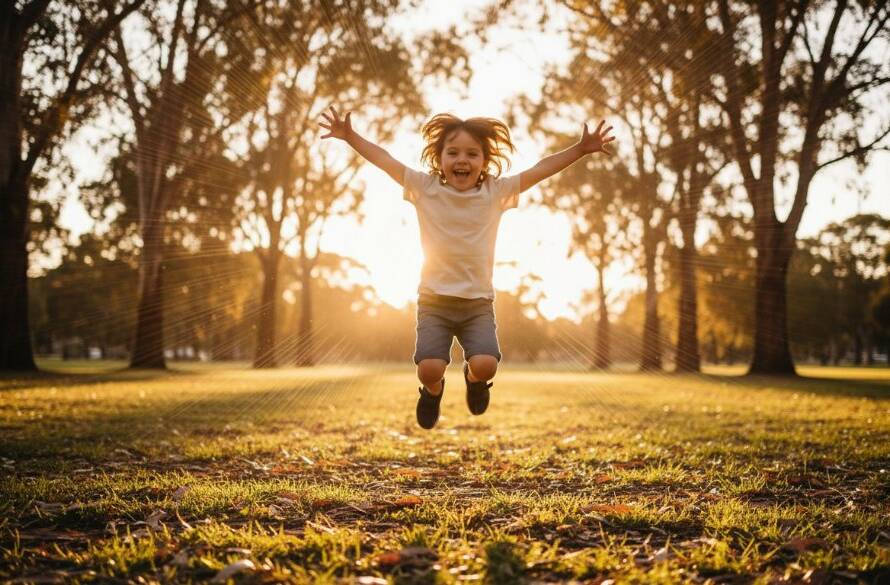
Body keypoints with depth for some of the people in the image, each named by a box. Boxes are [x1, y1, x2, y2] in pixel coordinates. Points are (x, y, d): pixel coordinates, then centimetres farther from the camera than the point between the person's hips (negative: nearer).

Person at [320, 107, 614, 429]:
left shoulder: (496, 192, -1)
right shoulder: (424, 188, -2)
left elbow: (541, 168, -2)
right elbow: (383, 159, -1)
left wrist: (581, 149, -8)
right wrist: (349, 135, -8)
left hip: (478, 303, 1)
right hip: (433, 301, 0)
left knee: (486, 365, -21)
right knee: (429, 368, -18)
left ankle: (474, 378, 20)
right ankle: (433, 390, 22)